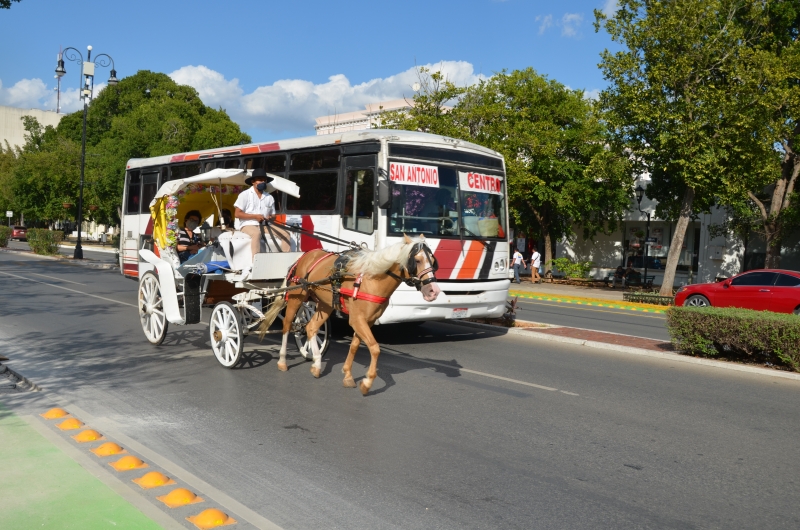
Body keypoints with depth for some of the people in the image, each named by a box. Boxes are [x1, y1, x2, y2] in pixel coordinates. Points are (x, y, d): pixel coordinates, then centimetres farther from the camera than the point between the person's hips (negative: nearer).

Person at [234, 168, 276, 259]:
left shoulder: (269, 198, 18)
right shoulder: (245, 195, 4)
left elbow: (273, 215, 23)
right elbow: (237, 214, -2)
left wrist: (270, 218, -4)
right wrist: (255, 216, -12)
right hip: (248, 225, -5)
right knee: (257, 233, -39)